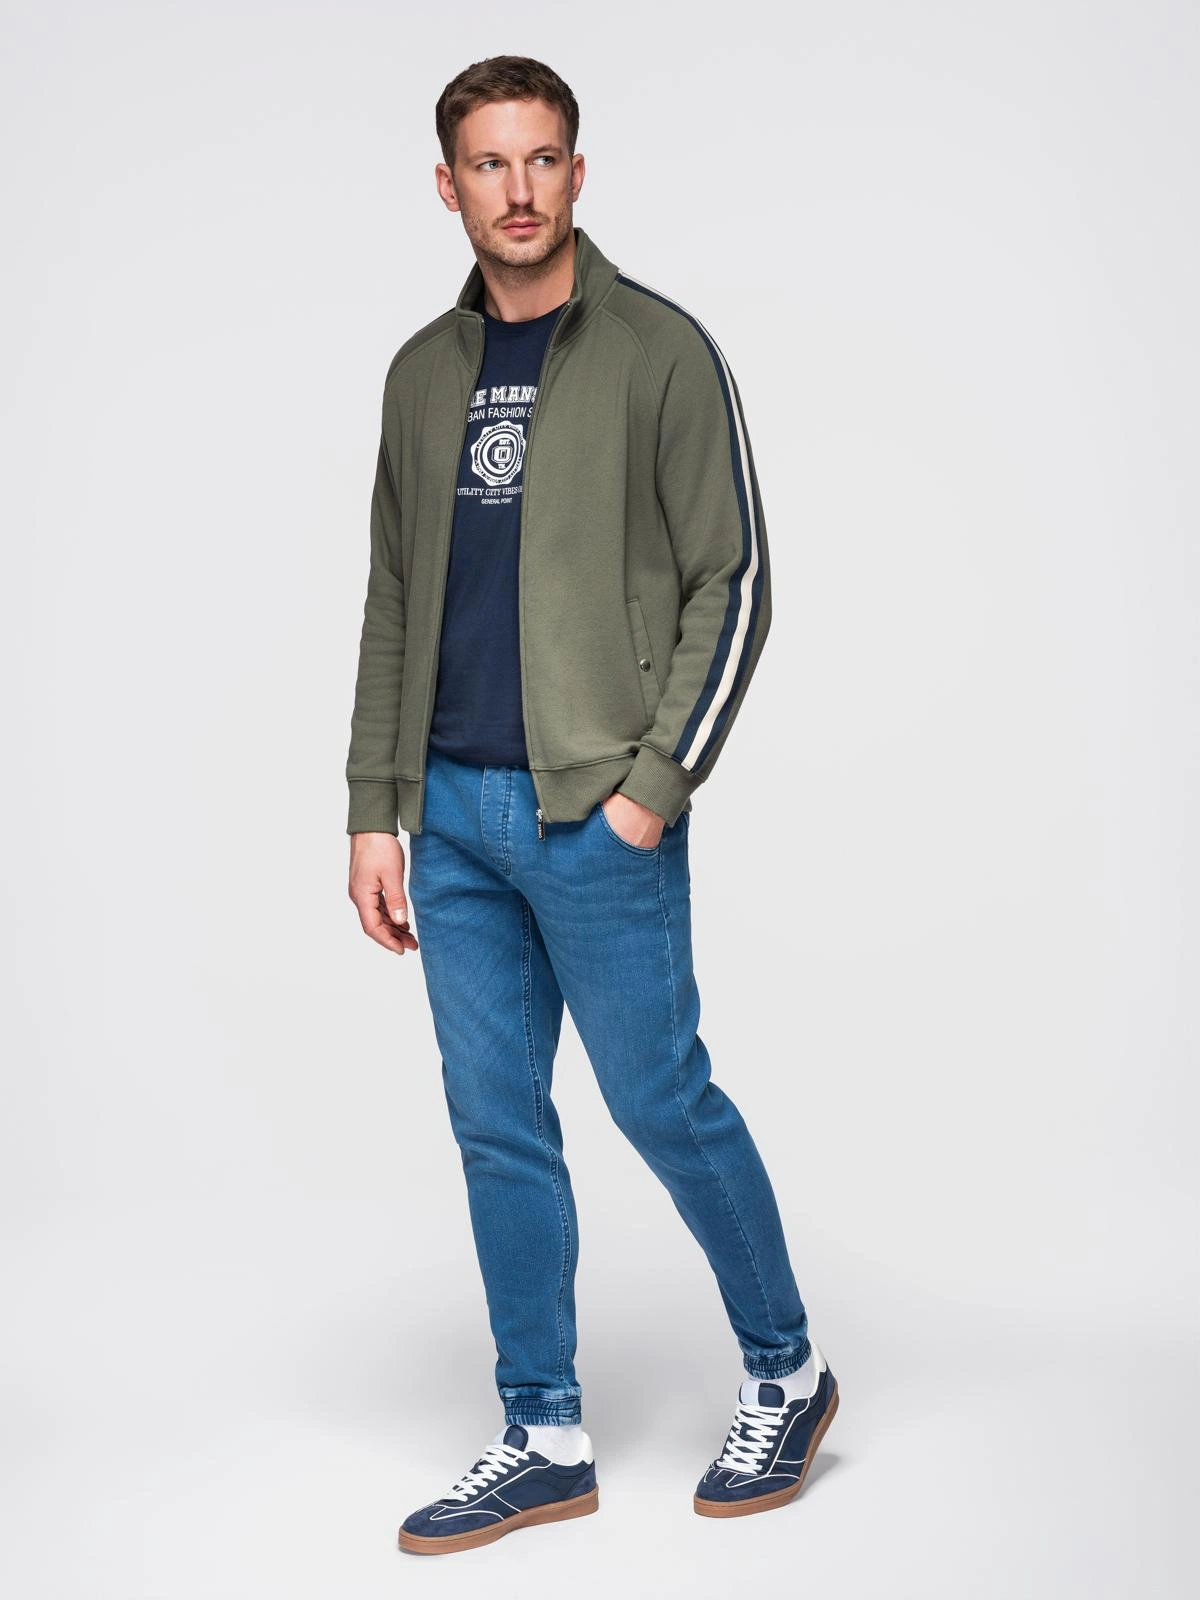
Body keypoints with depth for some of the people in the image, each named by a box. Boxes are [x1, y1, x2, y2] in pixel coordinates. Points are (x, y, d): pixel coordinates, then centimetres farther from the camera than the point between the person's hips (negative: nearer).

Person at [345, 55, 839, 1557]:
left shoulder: (657, 350, -4)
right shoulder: (422, 373, 13)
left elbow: (731, 586, -6)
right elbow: (394, 605, 15)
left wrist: (655, 784, -13)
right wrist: (375, 811, 9)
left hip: (596, 812, -5)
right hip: (452, 813, 6)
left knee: (661, 1101, 1)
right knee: (498, 1127, 8)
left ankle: (785, 1372, 24)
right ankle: (544, 1440, 20)